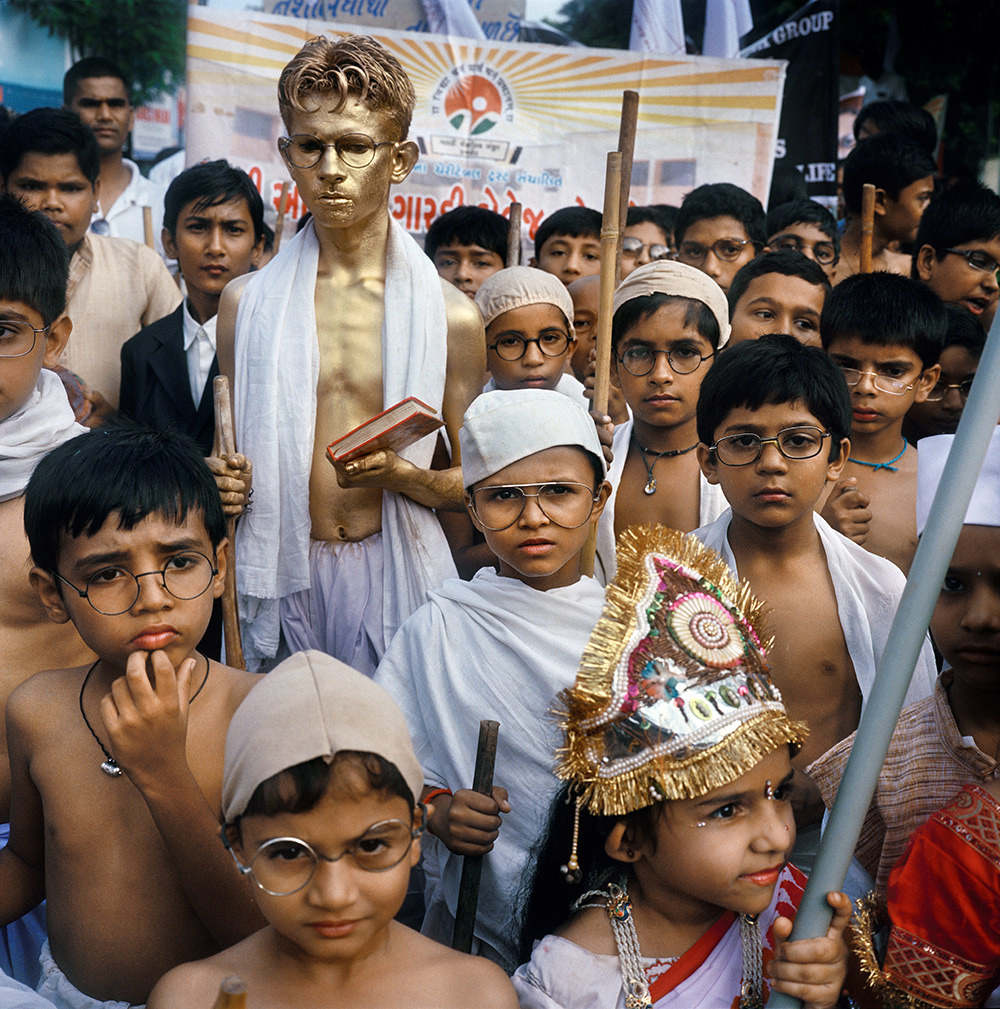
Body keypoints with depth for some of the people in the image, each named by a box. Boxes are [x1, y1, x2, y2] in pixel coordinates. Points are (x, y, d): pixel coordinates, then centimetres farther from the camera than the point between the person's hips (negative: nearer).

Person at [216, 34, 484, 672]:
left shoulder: (449, 315, -3)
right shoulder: (247, 304, 2)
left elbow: (472, 482, 4)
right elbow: (235, 457, 13)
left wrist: (400, 474, -14)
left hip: (399, 571, -1)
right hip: (281, 576, 1)